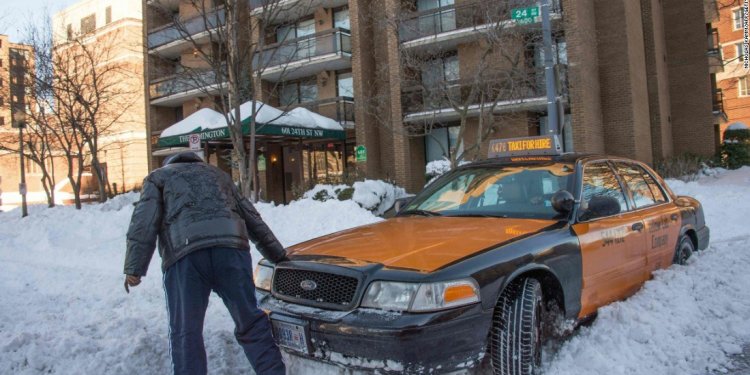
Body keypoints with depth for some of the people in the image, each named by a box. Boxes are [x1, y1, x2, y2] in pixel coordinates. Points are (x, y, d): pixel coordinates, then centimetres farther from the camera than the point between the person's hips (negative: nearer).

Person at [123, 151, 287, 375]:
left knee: (185, 331, 6)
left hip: (184, 253, -2)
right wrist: (278, 254, 40)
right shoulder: (219, 174, 39)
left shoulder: (158, 177, 30)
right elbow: (252, 218, 37)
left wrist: (134, 268, 4)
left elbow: (144, 222, 10)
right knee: (250, 322, 10)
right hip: (231, 246, 3)